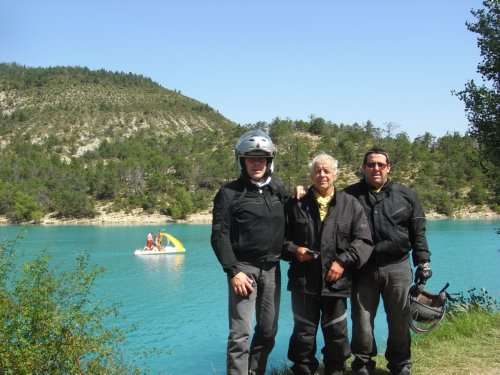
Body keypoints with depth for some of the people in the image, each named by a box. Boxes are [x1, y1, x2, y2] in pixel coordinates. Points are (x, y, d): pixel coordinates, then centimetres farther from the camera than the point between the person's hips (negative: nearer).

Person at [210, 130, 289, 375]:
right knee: (241, 332, -7)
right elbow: (219, 235, -7)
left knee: (268, 330, 12)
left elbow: (288, 224, 21)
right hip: (244, 268, -5)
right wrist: (233, 271, -15)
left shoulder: (279, 188, 9)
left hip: (272, 268, 5)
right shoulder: (229, 193, -4)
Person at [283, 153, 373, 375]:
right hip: (303, 282, 0)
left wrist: (343, 261, -11)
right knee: (304, 333, 7)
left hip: (336, 282, 1)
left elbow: (364, 241, 0)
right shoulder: (296, 205, 4)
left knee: (337, 334, 10)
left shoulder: (350, 205, 4)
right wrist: (294, 250, -10)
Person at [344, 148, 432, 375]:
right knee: (362, 320, 7)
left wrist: (423, 262, 5)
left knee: (400, 320, 9)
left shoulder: (405, 195, 7)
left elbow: (418, 233, 9)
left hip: (397, 268, 1)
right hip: (363, 269, -1)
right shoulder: (350, 195, 3)